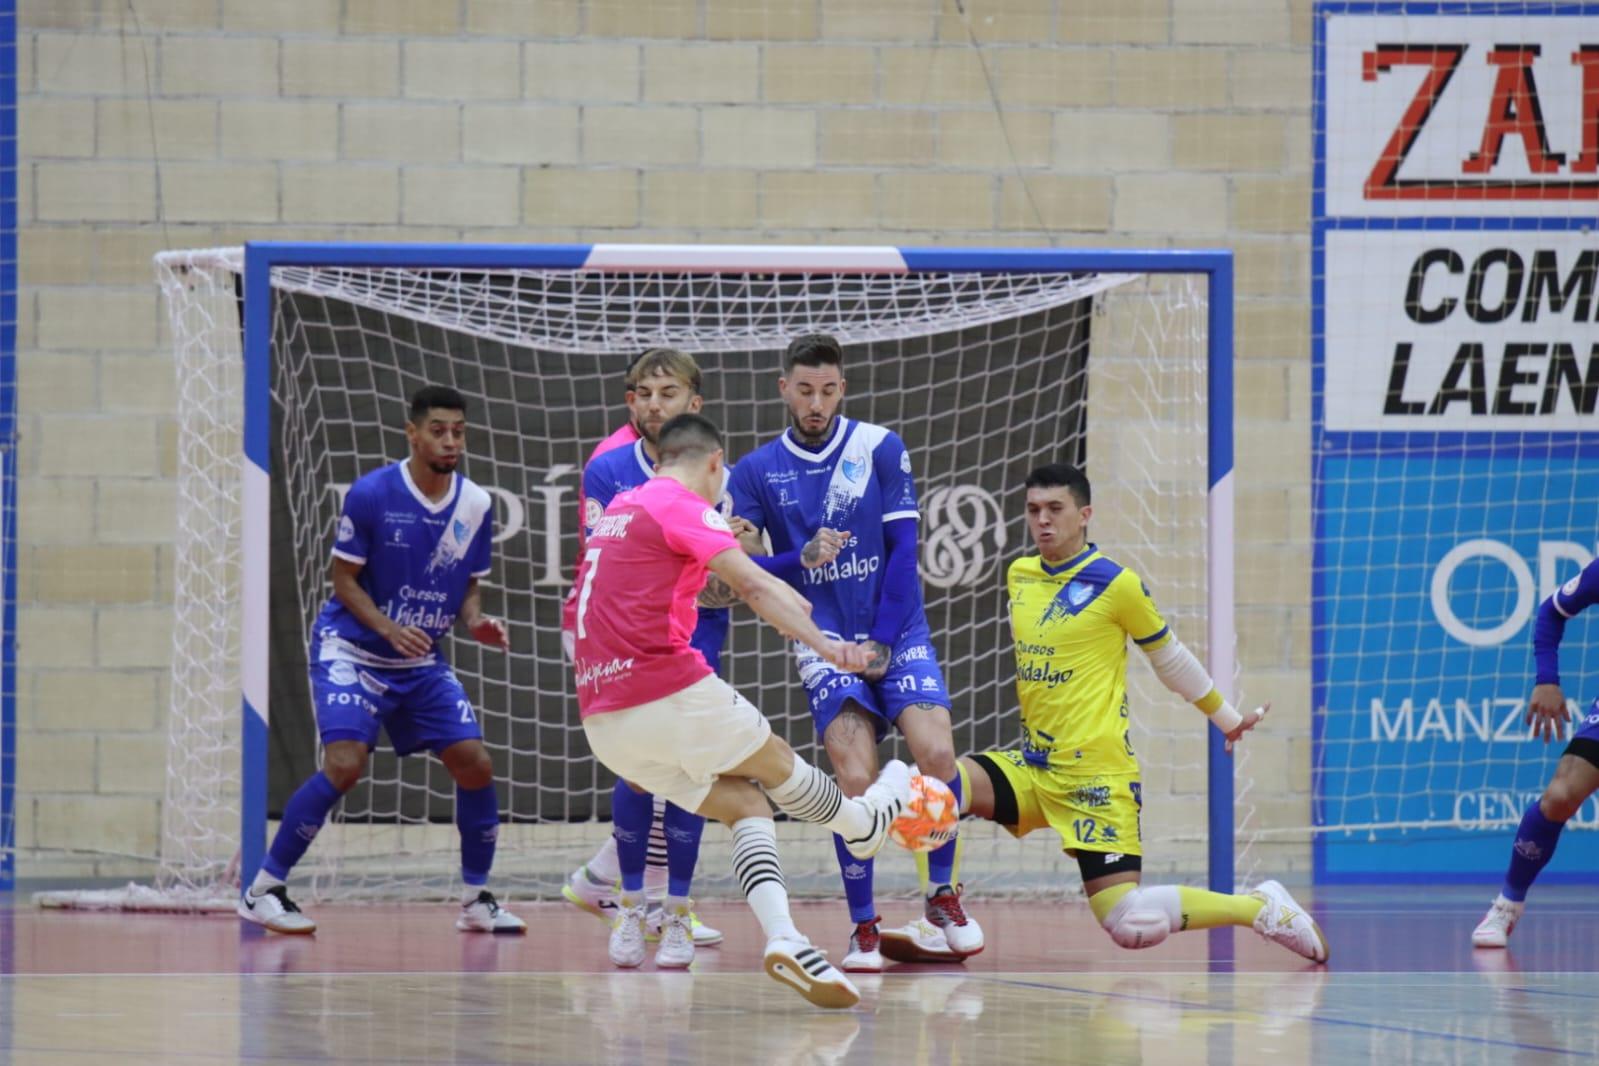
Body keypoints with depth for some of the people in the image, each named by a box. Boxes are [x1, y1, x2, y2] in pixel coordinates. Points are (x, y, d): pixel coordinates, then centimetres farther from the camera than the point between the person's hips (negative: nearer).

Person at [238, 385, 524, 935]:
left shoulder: (476, 506, -1)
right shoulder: (371, 494, -15)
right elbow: (344, 580, -10)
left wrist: (476, 622, -12)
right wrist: (388, 628, -25)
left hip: (422, 661, 5)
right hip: (351, 648, -5)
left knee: (475, 765, -6)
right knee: (346, 764, -22)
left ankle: (477, 900, 12)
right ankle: (262, 890, -10)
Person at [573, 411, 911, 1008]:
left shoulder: (619, 507, 21)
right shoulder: (682, 505, -5)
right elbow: (752, 584, -20)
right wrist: (823, 644, -31)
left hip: (602, 721, 8)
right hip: (669, 691, -8)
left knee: (746, 804, 10)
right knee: (774, 763, 18)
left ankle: (782, 937, -8)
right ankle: (863, 823, 42)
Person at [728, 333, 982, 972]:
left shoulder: (880, 449, 1)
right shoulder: (757, 472, 3)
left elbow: (902, 548, 0)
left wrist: (884, 641, -6)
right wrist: (802, 558, -17)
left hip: (897, 633, 0)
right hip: (825, 644, 0)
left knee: (936, 754, -19)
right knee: (855, 782, -16)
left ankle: (942, 895, 2)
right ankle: (864, 928, -3)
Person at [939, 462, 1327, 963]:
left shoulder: (1115, 583, -8)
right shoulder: (1018, 576, 9)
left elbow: (1170, 658, 7)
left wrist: (1228, 718, 18)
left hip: (1097, 775, -6)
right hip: (1032, 768, 6)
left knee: (1131, 925, -14)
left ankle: (1260, 907, 6)